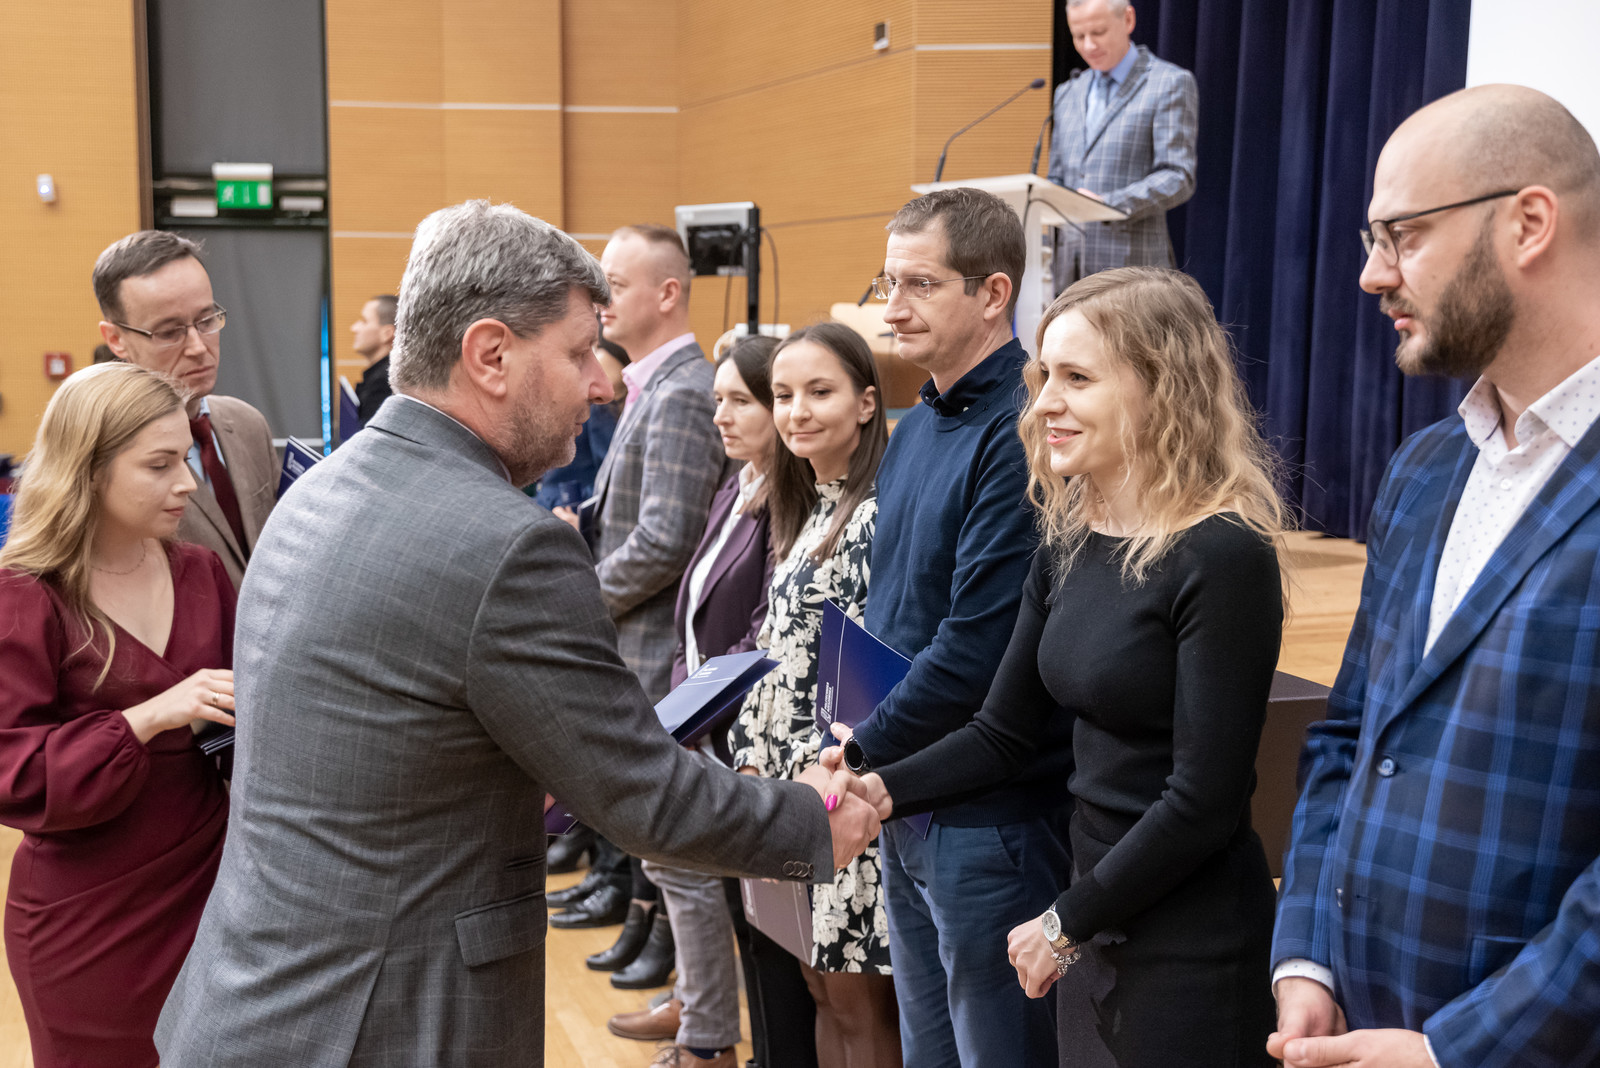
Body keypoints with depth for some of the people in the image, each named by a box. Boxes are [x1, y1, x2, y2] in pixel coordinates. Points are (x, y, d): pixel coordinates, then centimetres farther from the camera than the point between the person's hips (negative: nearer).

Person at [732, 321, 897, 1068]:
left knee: (858, 1002, 2)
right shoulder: (805, 511, 14)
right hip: (785, 779, 8)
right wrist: (754, 761, 10)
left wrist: (808, 770, -17)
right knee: (823, 988, 16)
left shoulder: (876, 513, -14)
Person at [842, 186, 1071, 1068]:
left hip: (988, 820, -9)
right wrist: (869, 765, 5)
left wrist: (859, 756, -13)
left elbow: (977, 649, -24)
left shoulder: (1020, 435, -19)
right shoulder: (913, 431, 11)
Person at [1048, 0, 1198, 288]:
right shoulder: (1068, 93, 20)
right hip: (1070, 268, 5)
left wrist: (1109, 203, -24)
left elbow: (1178, 178, -9)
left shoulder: (1171, 83, 0)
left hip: (1131, 266, -5)